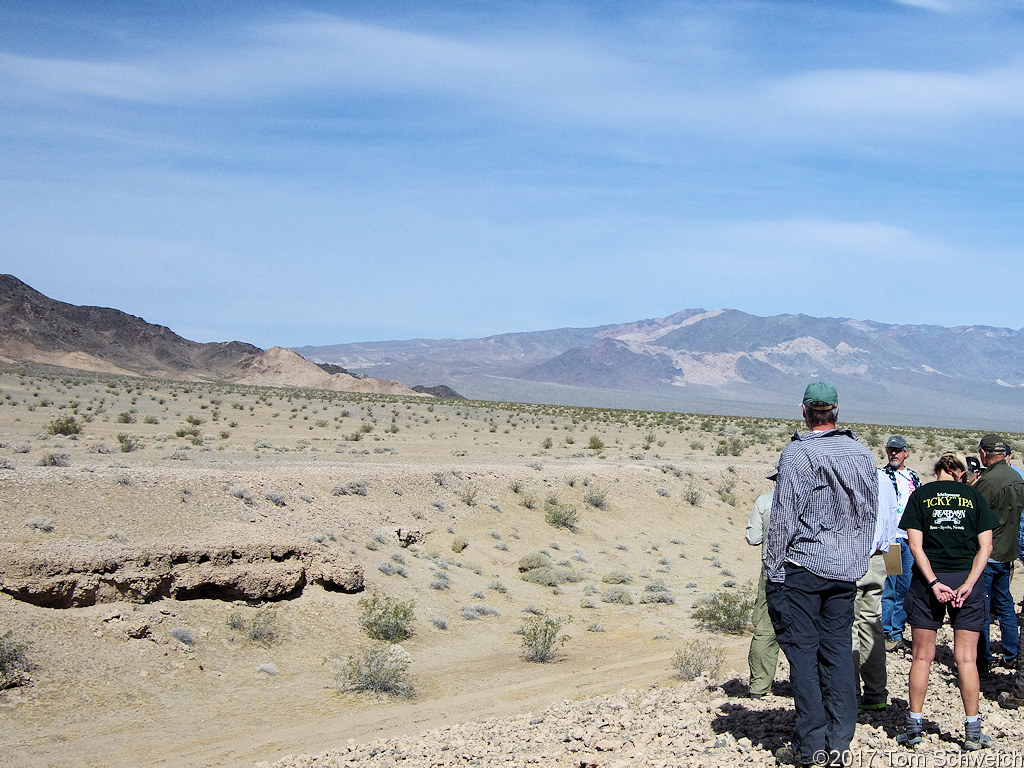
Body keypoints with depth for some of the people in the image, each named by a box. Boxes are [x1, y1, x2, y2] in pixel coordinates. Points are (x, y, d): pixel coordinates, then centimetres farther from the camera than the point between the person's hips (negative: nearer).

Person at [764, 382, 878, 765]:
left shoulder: (796, 453, -11)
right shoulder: (863, 454, 8)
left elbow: (783, 518, -13)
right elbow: (870, 514, 15)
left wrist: (772, 571, -8)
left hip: (802, 566, -5)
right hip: (847, 570, 6)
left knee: (802, 649, 0)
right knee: (838, 649, 9)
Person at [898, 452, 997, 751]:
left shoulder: (920, 495, 4)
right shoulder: (974, 496, 6)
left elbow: (915, 544, -7)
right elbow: (985, 547, -3)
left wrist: (934, 582, -11)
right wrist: (967, 585, -9)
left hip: (927, 580, 0)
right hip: (966, 578, 0)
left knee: (922, 656, 7)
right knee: (966, 658, 5)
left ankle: (914, 726, 9)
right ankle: (972, 730, 6)